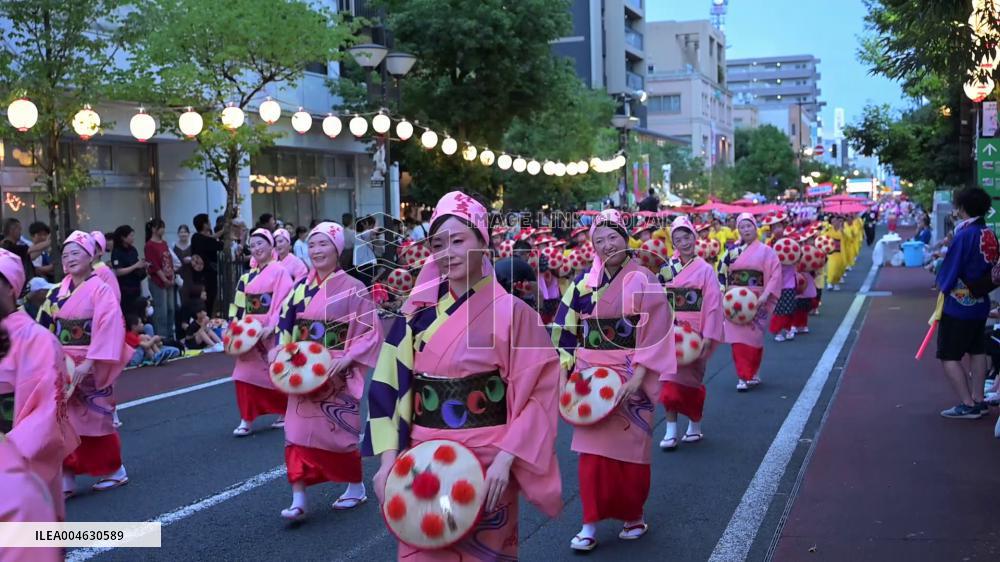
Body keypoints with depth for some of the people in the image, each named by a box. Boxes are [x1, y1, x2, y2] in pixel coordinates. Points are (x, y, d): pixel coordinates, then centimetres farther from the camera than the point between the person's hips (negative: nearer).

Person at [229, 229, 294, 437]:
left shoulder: (279, 272, -8)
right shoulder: (248, 276, 13)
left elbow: (283, 303, -15)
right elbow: (240, 304, 16)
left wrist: (271, 327, -22)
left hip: (272, 331, -6)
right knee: (247, 374, 0)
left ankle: (286, 413, 24)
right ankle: (246, 420, 3)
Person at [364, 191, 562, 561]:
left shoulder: (510, 311, -7)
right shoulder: (418, 310, 2)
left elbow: (538, 393, -9)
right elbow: (387, 384, 2)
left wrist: (506, 459, -17)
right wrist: (388, 457, -5)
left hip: (486, 460, -3)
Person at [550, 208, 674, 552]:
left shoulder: (644, 281, -6)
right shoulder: (584, 282, 5)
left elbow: (656, 334, -11)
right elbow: (565, 330, 8)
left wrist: (638, 378, -18)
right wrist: (562, 372, 1)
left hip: (630, 378, -3)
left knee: (629, 448, 6)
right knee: (592, 450, 3)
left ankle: (634, 515, 25)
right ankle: (591, 523, 10)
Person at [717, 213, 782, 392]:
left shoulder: (766, 251, 0)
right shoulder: (732, 251, 8)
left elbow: (775, 275, -7)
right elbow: (722, 274, 11)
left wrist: (765, 295, -17)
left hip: (755, 302, -2)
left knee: (753, 337, 2)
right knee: (738, 338, -2)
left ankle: (752, 374, 15)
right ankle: (744, 376, 4)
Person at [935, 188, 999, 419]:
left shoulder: (964, 236, -20)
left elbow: (948, 271, -16)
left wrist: (943, 287, 2)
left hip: (958, 305, -8)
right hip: (981, 304, 8)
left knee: (949, 357, -1)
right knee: (977, 352, 18)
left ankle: (967, 405, -3)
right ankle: (978, 400, 21)